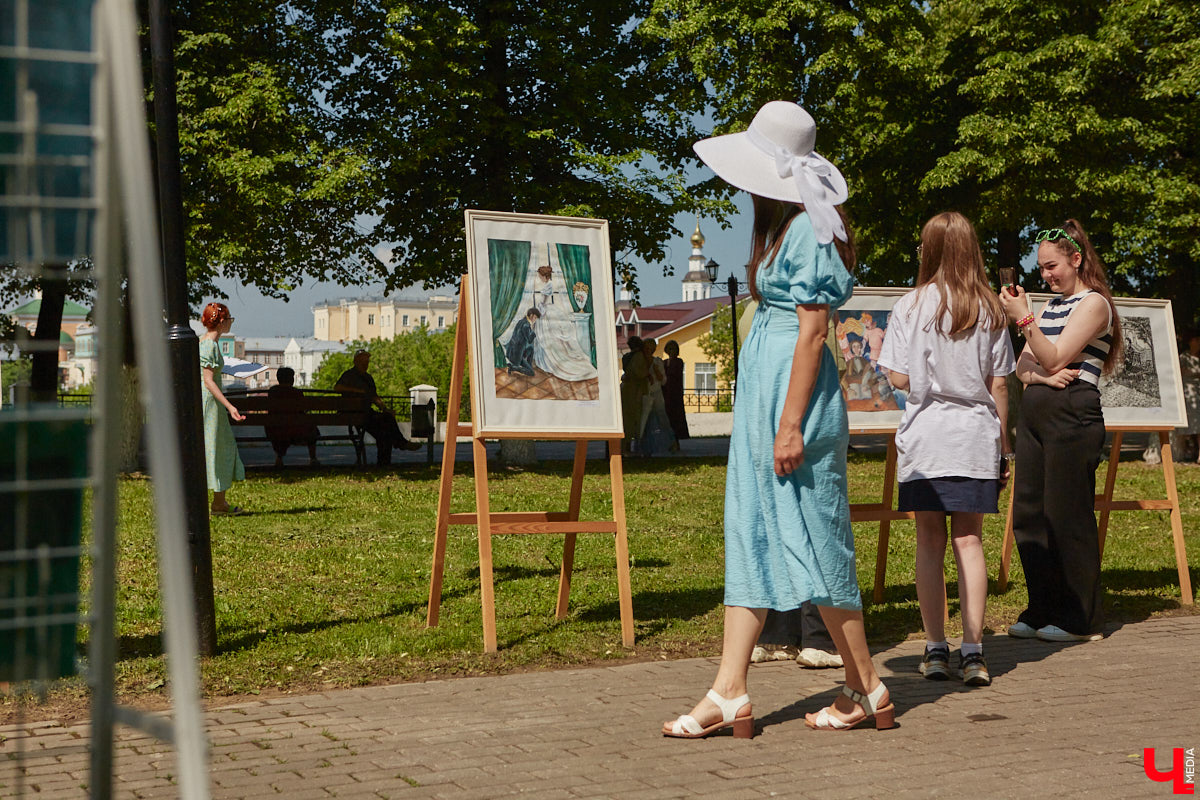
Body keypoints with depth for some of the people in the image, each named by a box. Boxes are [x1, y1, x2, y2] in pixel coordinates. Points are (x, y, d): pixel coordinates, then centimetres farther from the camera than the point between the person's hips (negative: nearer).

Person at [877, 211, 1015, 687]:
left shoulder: (910, 307, -3)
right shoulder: (991, 311, 3)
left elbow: (898, 378, -4)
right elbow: (998, 386, 4)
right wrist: (1003, 446, 12)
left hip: (925, 437, -1)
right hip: (976, 437, 1)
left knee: (930, 543, 4)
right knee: (969, 541, 4)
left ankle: (935, 648, 6)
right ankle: (973, 650, -1)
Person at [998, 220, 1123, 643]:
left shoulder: (1093, 303, -4)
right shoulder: (1051, 305, 20)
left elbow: (1054, 358, -13)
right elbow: (1022, 365, 13)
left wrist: (1023, 318, -19)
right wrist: (1041, 376, -9)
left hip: (1072, 414, -8)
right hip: (1035, 412, 8)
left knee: (1066, 515, -6)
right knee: (1028, 514, 6)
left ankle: (1079, 619, 2)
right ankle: (1042, 611, 15)